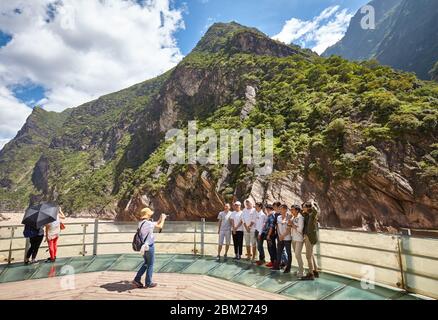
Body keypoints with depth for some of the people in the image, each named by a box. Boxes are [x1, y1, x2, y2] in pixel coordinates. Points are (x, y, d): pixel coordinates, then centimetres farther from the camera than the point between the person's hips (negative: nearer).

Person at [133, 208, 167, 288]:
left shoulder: (141, 223, 5)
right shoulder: (149, 223, -22)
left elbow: (154, 225, 17)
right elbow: (160, 227, -11)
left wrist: (160, 219, 17)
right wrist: (163, 219, 4)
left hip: (143, 246, 8)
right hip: (149, 246, -8)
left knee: (146, 263, 21)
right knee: (150, 265, 7)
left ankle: (137, 280, 20)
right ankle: (148, 283, 17)